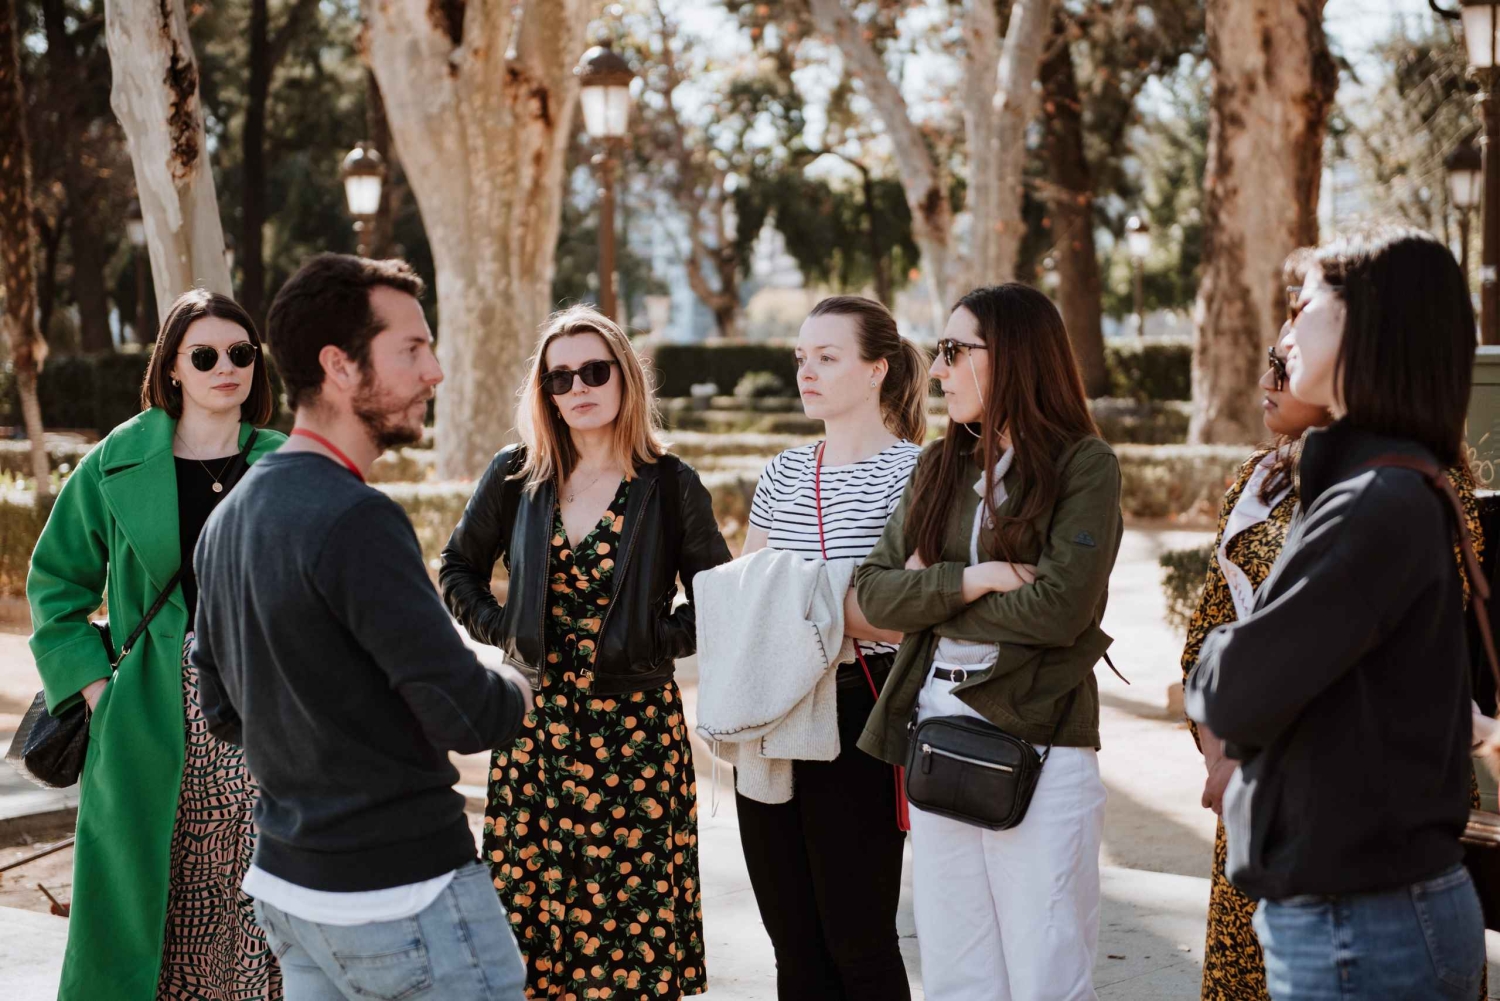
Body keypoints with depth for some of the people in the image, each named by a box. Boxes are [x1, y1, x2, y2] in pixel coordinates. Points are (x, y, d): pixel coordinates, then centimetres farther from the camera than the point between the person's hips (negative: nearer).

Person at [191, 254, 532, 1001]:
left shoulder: (227, 522, 8)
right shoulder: (354, 519, -20)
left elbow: (223, 713, 17)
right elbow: (470, 716, -22)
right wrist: (516, 690, -2)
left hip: (287, 884, 9)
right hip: (403, 893, -9)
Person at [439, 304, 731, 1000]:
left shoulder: (668, 484, -2)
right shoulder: (516, 475, 4)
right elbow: (458, 567, 16)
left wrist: (664, 639, -10)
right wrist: (499, 628, 2)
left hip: (636, 726, -2)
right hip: (536, 722, 2)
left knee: (634, 913, -1)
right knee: (531, 899, 6)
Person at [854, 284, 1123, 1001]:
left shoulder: (1084, 465, -4)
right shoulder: (939, 468, 13)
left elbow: (1058, 610, -15)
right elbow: (874, 592, 4)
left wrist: (933, 597, -4)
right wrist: (969, 581, -11)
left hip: (1039, 737, -5)